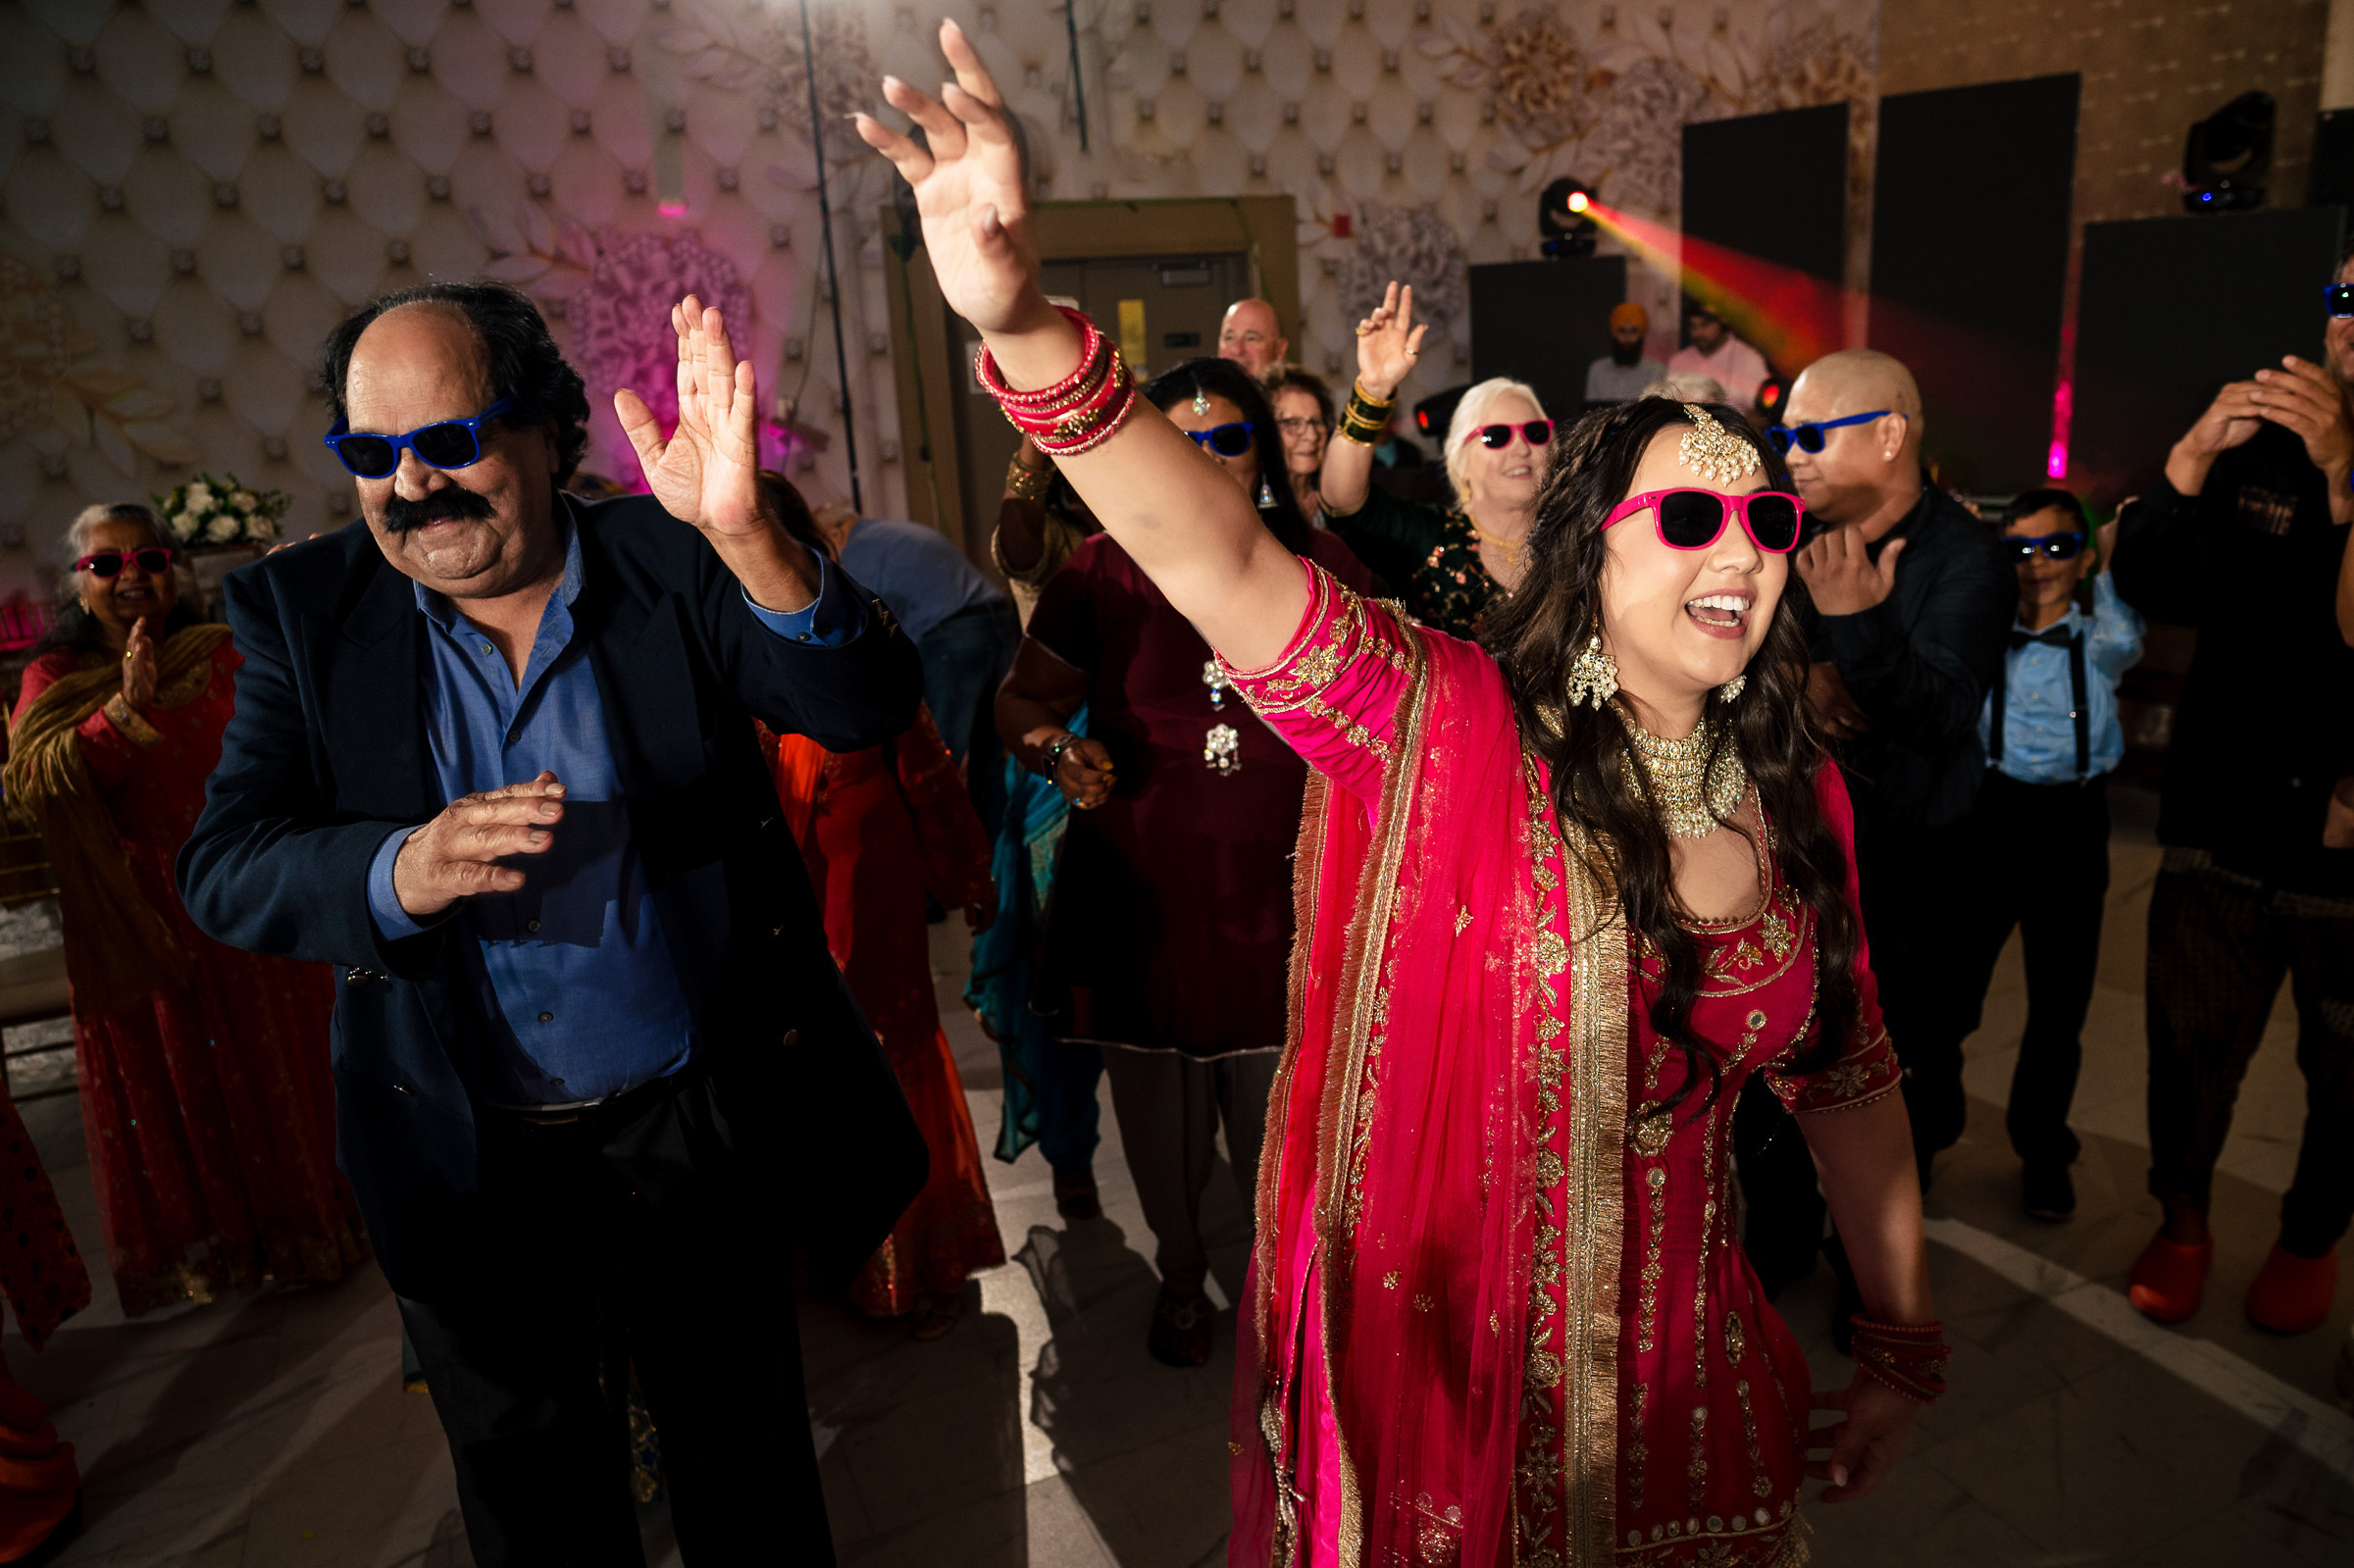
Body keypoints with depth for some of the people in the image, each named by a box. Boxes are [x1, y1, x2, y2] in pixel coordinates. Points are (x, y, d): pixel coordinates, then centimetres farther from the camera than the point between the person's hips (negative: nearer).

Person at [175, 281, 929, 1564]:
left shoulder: (670, 567, -9)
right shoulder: (305, 613, -4)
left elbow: (866, 707, -20)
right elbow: (222, 869, -8)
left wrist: (747, 534, -37)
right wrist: (398, 871, -29)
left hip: (698, 1128, -1)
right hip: (470, 1162, 2)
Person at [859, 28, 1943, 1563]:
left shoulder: (1800, 801, -1)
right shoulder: (1447, 729, -17)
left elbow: (1849, 1077, 8)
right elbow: (1224, 563, -33)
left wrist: (1906, 1342, 14)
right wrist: (1031, 332, -46)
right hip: (1421, 1387, -4)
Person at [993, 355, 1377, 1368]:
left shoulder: (1320, 566, 2)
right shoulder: (1103, 573, -3)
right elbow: (1021, 701, 5)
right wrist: (1055, 751, -16)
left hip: (1281, 899, 0)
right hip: (1144, 901, 0)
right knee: (1161, 1123, 15)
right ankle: (1181, 1278, 44)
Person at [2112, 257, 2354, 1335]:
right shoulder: (2260, 448, 5)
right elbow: (2147, 588, -5)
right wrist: (2189, 462, -20)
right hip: (2225, 827, 2)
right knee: (2192, 1044, 10)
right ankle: (2181, 1221, 31)